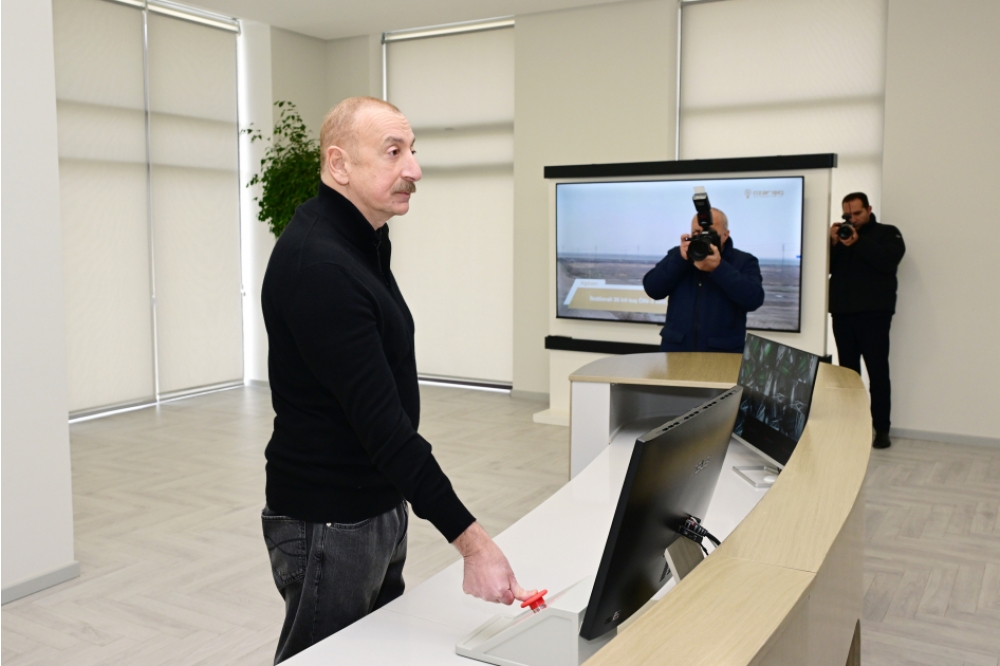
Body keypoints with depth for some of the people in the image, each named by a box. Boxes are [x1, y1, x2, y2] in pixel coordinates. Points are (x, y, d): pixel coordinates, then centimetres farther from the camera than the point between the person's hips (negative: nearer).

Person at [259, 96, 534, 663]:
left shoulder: (364, 239, 8)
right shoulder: (318, 265, -25)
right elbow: (382, 422, -30)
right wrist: (472, 541, -31)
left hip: (380, 506, 9)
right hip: (329, 523, -9)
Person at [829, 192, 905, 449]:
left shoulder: (887, 233, 6)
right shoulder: (840, 235, 17)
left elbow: (888, 260, -13)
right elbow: (826, 267, 6)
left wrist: (858, 242, -18)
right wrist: (832, 242, -7)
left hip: (874, 314, -4)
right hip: (842, 313, 4)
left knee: (878, 371, -5)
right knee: (848, 371, 6)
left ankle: (881, 429, -2)